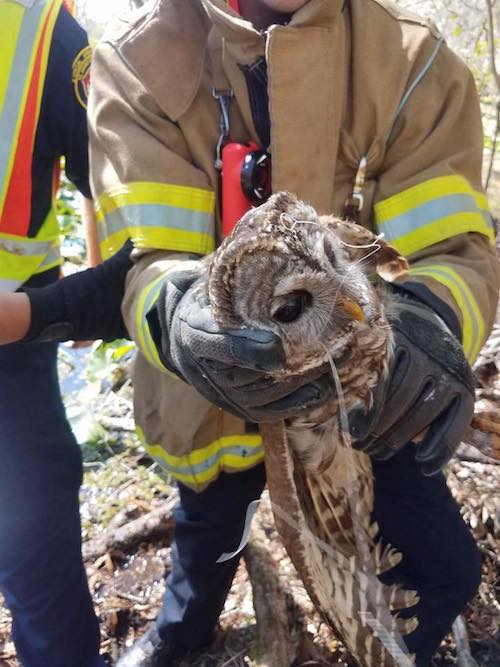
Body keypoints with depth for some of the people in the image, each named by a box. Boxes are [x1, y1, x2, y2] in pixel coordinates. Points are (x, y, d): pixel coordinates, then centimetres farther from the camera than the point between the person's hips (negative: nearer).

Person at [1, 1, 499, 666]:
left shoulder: (413, 62, -16)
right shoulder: (138, 63, -19)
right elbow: (144, 261, -26)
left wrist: (429, 319, -46)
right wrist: (179, 311, -50)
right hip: (214, 387, 0)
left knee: (444, 570, 2)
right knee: (208, 529, 27)